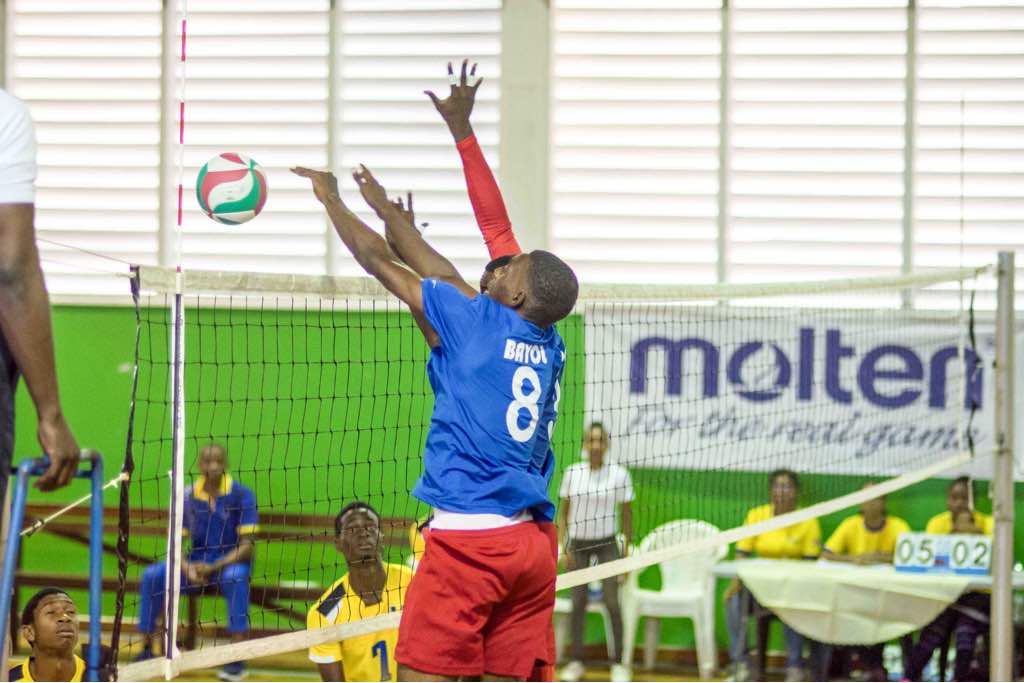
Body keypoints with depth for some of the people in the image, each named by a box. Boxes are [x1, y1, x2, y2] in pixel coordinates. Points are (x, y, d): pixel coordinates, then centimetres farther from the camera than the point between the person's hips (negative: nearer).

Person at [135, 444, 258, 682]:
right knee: (152, 575, -20)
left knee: (235, 577, -38)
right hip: (197, 563, 3)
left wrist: (213, 568, -24)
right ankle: (146, 650, -10)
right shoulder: (188, 496, 0)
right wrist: (188, 569, -19)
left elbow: (246, 546, -12)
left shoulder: (241, 494, -9)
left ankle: (237, 660, -35)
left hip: (231, 561, -3)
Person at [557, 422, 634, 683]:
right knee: (578, 603, 1)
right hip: (578, 544, 2)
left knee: (612, 602, -7)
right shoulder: (572, 473, 1)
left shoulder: (619, 474, -3)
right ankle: (576, 662, 8)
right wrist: (563, 547, -1)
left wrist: (627, 551, 0)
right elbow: (563, 512, 7)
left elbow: (627, 514, 1)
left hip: (606, 544, -2)